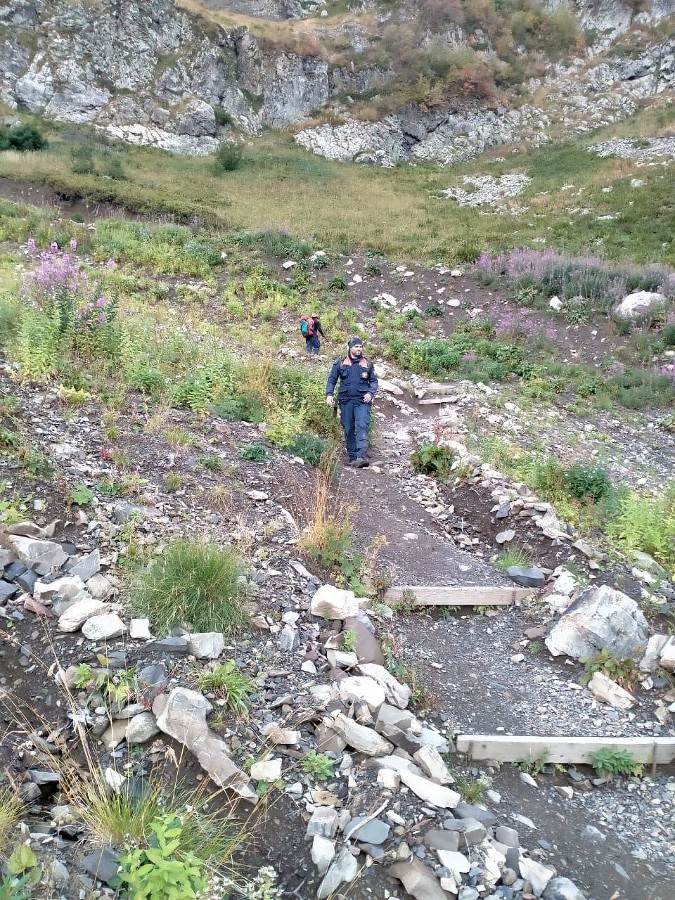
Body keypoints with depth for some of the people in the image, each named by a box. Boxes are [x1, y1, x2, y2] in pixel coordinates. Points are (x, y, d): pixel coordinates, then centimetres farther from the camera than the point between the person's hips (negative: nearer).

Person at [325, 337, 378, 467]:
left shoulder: (367, 364, 11)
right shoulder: (340, 363, 10)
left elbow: (374, 381, 14)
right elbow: (331, 380, 10)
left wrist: (370, 393, -4)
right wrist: (329, 394, -6)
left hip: (362, 401, -2)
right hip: (346, 401, 2)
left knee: (362, 427, -18)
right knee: (348, 430, 4)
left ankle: (362, 456, -28)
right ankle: (352, 457, 11)